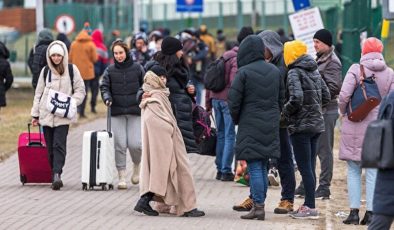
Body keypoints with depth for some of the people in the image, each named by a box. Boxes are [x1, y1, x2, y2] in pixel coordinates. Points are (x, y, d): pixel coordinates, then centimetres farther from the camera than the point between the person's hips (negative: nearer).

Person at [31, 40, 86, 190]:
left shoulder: (72, 70, 4)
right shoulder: (45, 71, 10)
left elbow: (80, 90, 7)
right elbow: (38, 93, 14)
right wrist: (35, 114, 11)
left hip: (63, 116, -3)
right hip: (46, 114, 3)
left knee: (59, 145, -15)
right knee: (50, 147, 3)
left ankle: (57, 174, -23)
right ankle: (55, 176, 9)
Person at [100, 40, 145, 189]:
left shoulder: (137, 69, 3)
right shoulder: (110, 70, 4)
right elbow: (104, 86, 4)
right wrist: (107, 98, -15)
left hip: (135, 111, -1)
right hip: (117, 112, 1)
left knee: (135, 144, -8)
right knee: (120, 145, -5)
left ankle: (137, 167, 23)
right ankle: (122, 177, 3)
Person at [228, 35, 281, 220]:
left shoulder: (244, 72, -11)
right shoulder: (275, 71, 7)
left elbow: (233, 101, -10)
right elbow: (281, 98, 10)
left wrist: (236, 119, 7)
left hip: (250, 126, -6)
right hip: (271, 125, 6)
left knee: (254, 167, -4)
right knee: (263, 167, 13)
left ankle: (258, 206, -7)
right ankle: (259, 203, 15)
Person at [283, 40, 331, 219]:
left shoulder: (294, 73, -12)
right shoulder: (314, 71, 11)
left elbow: (296, 99, -24)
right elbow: (326, 96, 14)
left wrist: (285, 111, -8)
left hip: (301, 126, -8)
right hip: (317, 124, 8)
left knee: (304, 167, -5)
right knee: (309, 167, 13)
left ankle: (310, 207, -5)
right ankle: (308, 204, 17)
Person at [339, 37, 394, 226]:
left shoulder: (356, 70, -7)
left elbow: (344, 95, -13)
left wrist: (344, 112, 5)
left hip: (355, 127, -2)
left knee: (354, 171, 6)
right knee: (373, 172, 6)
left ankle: (354, 211, 4)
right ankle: (371, 212, 4)